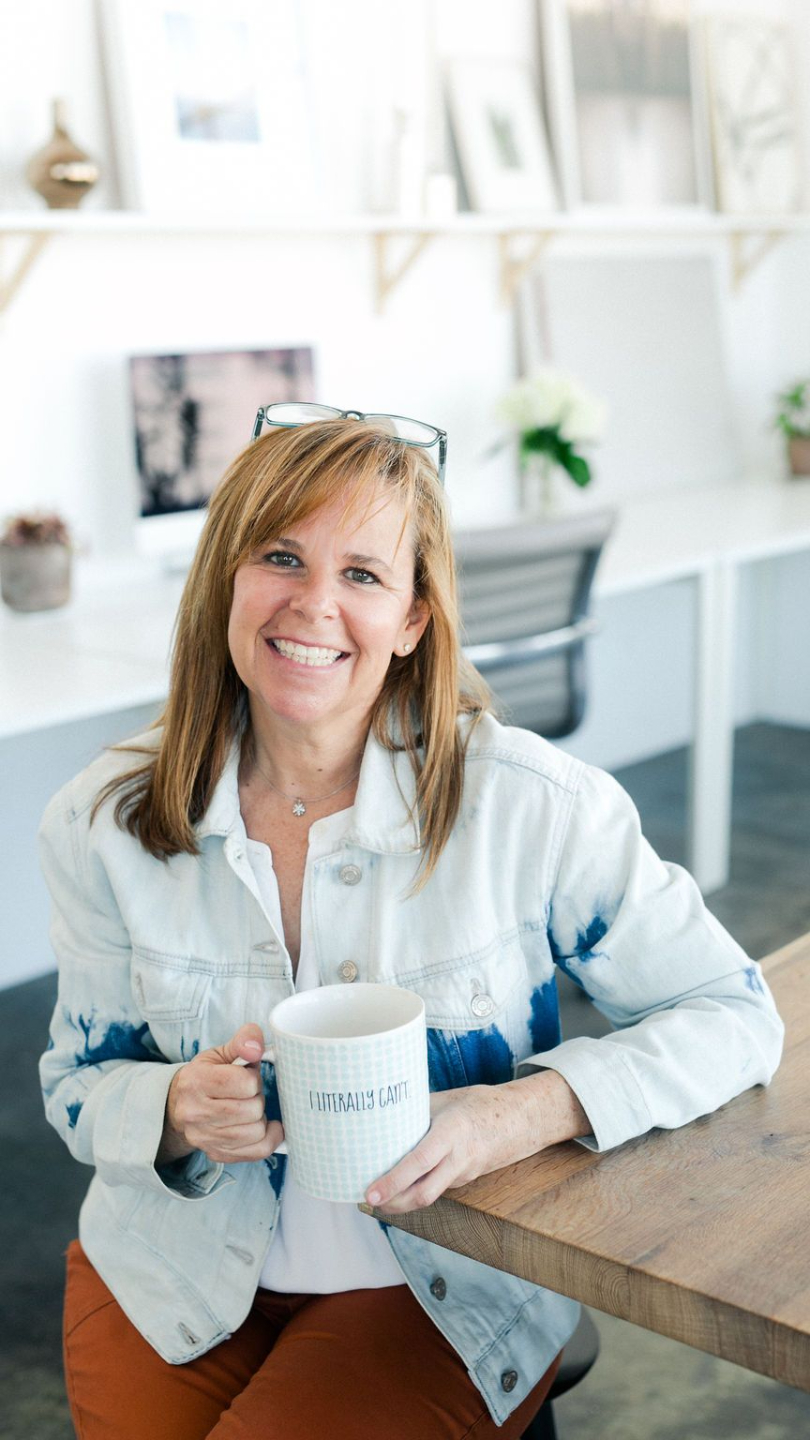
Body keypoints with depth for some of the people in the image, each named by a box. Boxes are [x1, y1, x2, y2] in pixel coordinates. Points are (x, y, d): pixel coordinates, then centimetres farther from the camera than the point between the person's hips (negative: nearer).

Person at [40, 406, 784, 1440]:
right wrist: (177, 1111, -20)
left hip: (446, 1285, -2)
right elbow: (78, 1082, 3)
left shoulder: (534, 807, -17)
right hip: (175, 1270, 3)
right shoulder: (103, 825, -8)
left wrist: (539, 1107, -25)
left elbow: (731, 1016, -9)